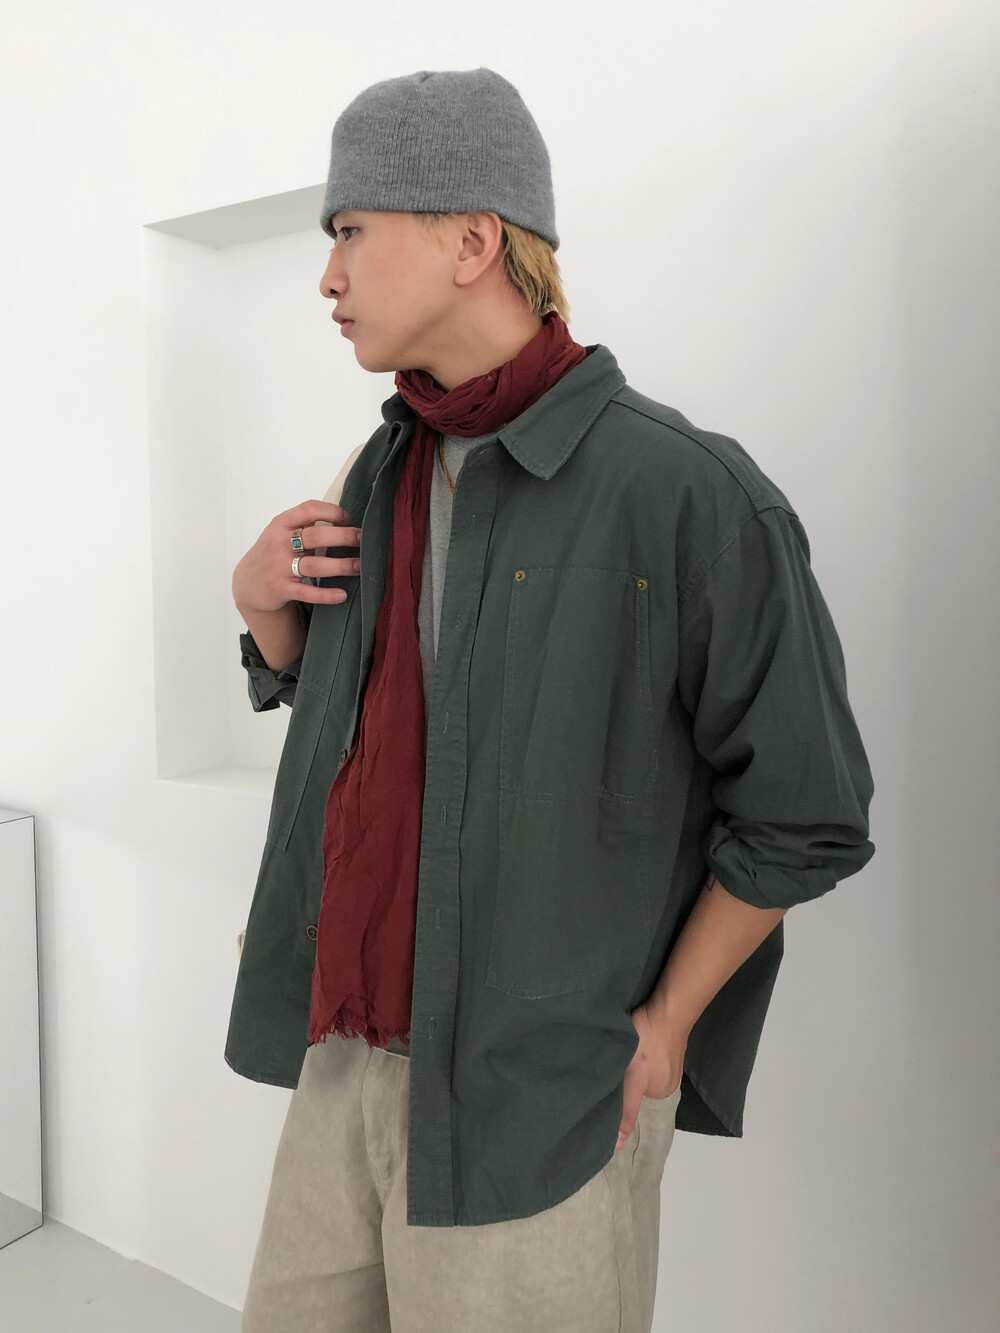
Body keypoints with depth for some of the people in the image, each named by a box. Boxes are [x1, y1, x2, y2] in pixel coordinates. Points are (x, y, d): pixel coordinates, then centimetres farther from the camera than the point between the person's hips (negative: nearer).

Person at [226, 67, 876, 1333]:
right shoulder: (388, 471, 5)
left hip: (536, 1105, -6)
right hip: (345, 1061, 7)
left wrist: (660, 1034, -7)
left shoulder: (686, 493, -17)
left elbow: (804, 814, -10)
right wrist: (259, 596, -3)